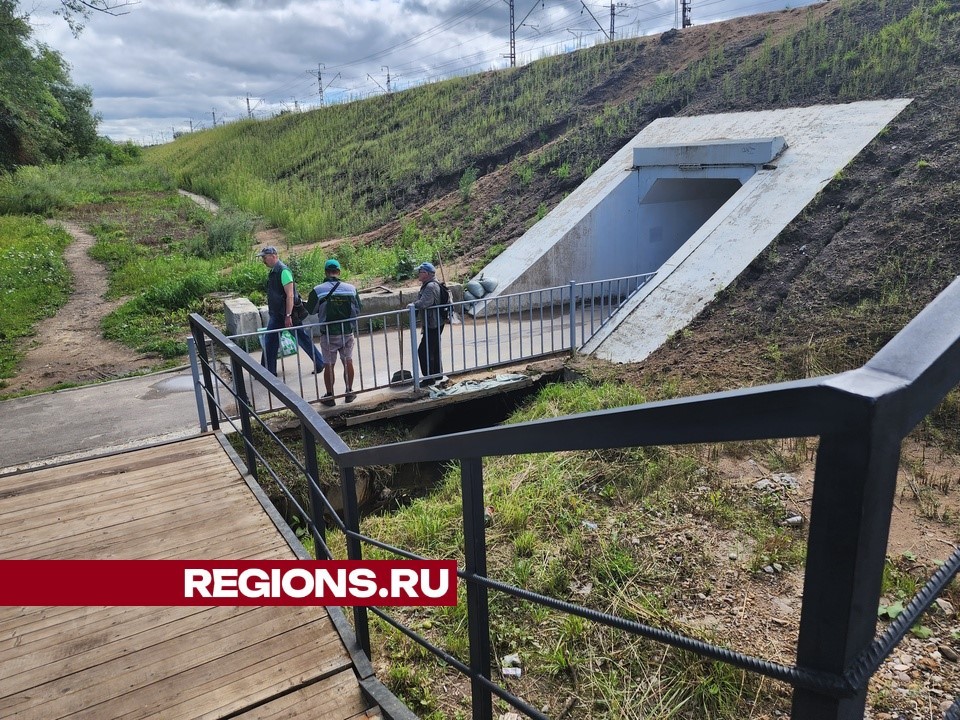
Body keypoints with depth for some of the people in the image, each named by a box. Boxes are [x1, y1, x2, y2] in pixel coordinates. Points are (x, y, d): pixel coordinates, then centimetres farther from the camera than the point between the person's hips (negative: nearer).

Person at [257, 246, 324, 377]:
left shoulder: (283, 271, -18)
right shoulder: (272, 272, 11)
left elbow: (290, 295, -23)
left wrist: (288, 316, -26)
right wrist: (271, 312, 21)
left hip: (286, 315, -9)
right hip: (276, 315, 9)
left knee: (302, 339, 1)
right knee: (269, 343, 10)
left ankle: (320, 364, 13)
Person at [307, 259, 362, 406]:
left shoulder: (318, 290, -11)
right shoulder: (351, 288, -5)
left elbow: (311, 310, 1)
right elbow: (358, 309, 6)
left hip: (328, 334, -2)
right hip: (347, 333, 2)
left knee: (329, 365, 8)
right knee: (348, 362, 15)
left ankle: (329, 396, 16)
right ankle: (349, 392, 24)